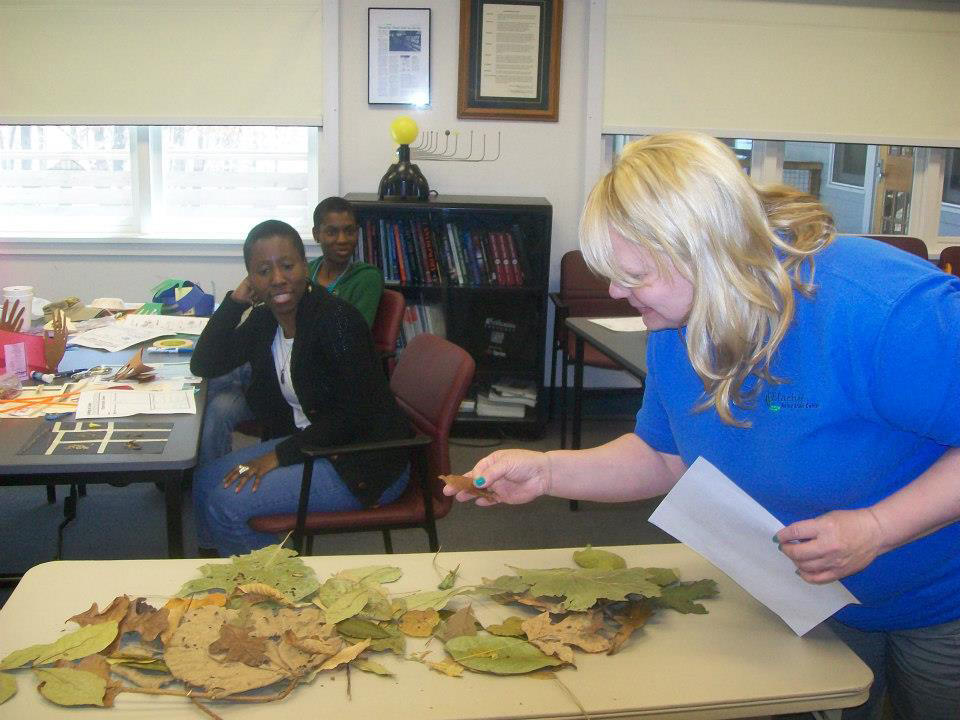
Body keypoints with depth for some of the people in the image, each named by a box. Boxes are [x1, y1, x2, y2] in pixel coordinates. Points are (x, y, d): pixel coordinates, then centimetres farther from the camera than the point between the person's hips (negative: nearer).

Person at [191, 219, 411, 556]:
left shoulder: (336, 319, -21)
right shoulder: (263, 320, 4)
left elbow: (355, 415, -23)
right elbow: (204, 365, 7)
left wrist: (280, 455, -19)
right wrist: (235, 300, -3)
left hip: (364, 461, -9)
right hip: (309, 440, 9)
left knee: (229, 503, -15)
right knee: (206, 480, 6)